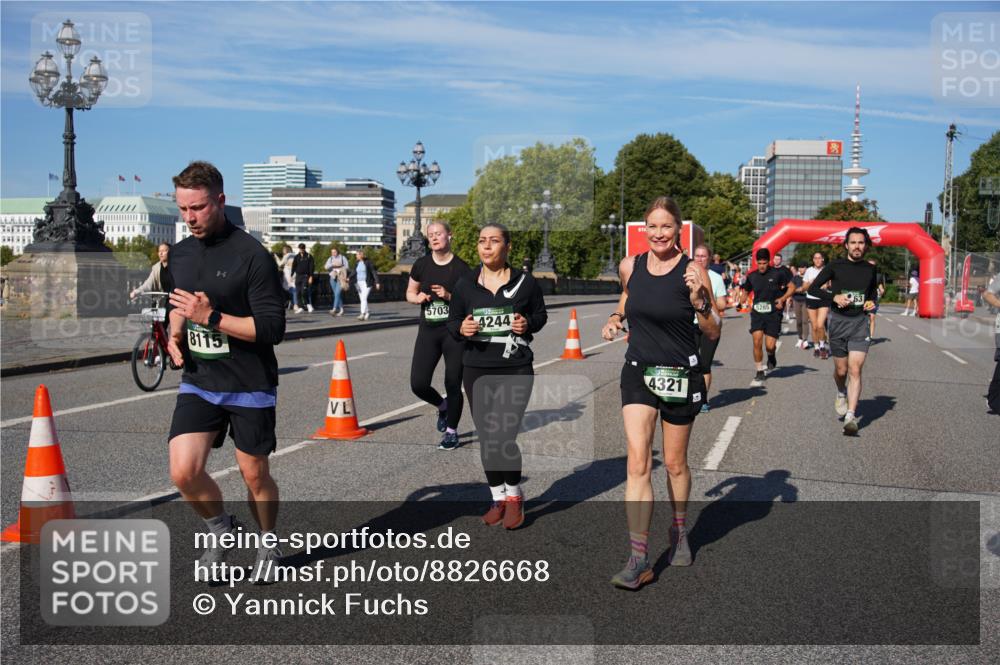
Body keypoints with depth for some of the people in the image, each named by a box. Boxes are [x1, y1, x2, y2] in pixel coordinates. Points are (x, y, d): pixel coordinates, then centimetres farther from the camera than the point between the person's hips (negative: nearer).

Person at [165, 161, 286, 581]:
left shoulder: (252, 255, -14)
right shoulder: (180, 253, 7)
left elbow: (272, 328, -18)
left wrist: (211, 317, -24)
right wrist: (175, 333, 4)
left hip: (250, 387, -5)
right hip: (198, 383, 5)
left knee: (255, 475, 8)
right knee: (183, 471, -10)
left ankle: (268, 545, 34)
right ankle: (220, 528, 20)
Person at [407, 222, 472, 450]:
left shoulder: (461, 268, -4)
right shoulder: (422, 264, 5)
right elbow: (410, 292, 15)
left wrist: (449, 296, -19)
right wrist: (417, 297, -7)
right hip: (428, 331, 3)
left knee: (453, 385, 2)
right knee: (418, 384, -5)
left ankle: (452, 431, 23)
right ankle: (442, 406, 29)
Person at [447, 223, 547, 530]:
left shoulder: (525, 282, 0)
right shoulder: (465, 285, 4)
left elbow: (540, 315, 11)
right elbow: (452, 322, 11)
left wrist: (528, 324, -10)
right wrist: (462, 329, -12)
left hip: (516, 369, -3)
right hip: (477, 371, 3)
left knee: (504, 436, -11)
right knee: (487, 439, 9)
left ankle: (514, 495, 13)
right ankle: (498, 498, 26)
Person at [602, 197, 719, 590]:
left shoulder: (692, 272, -10)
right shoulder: (629, 266, -1)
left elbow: (713, 334, -6)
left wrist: (699, 300, -22)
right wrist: (615, 319, 4)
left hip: (681, 376, -2)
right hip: (638, 372, 2)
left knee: (675, 464, 13)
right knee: (638, 464, -10)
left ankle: (679, 532, 39)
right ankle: (639, 560, -7)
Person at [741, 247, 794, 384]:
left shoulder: (778, 274, -3)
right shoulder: (752, 276, 5)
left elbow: (792, 287, 6)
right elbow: (745, 292, 15)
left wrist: (783, 299, -9)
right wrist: (742, 301, -6)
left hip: (773, 313, -2)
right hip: (757, 312, 2)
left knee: (770, 345, -6)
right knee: (757, 342, -11)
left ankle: (771, 356, 32)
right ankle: (760, 372, 3)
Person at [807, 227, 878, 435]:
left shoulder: (870, 269, 7)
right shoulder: (835, 266, -2)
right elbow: (813, 288, 0)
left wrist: (871, 302, 4)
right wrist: (834, 297, -14)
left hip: (860, 323, 1)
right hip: (838, 321, -1)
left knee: (855, 370, -11)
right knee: (841, 370, 9)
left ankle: (851, 417, -15)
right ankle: (841, 394, 43)